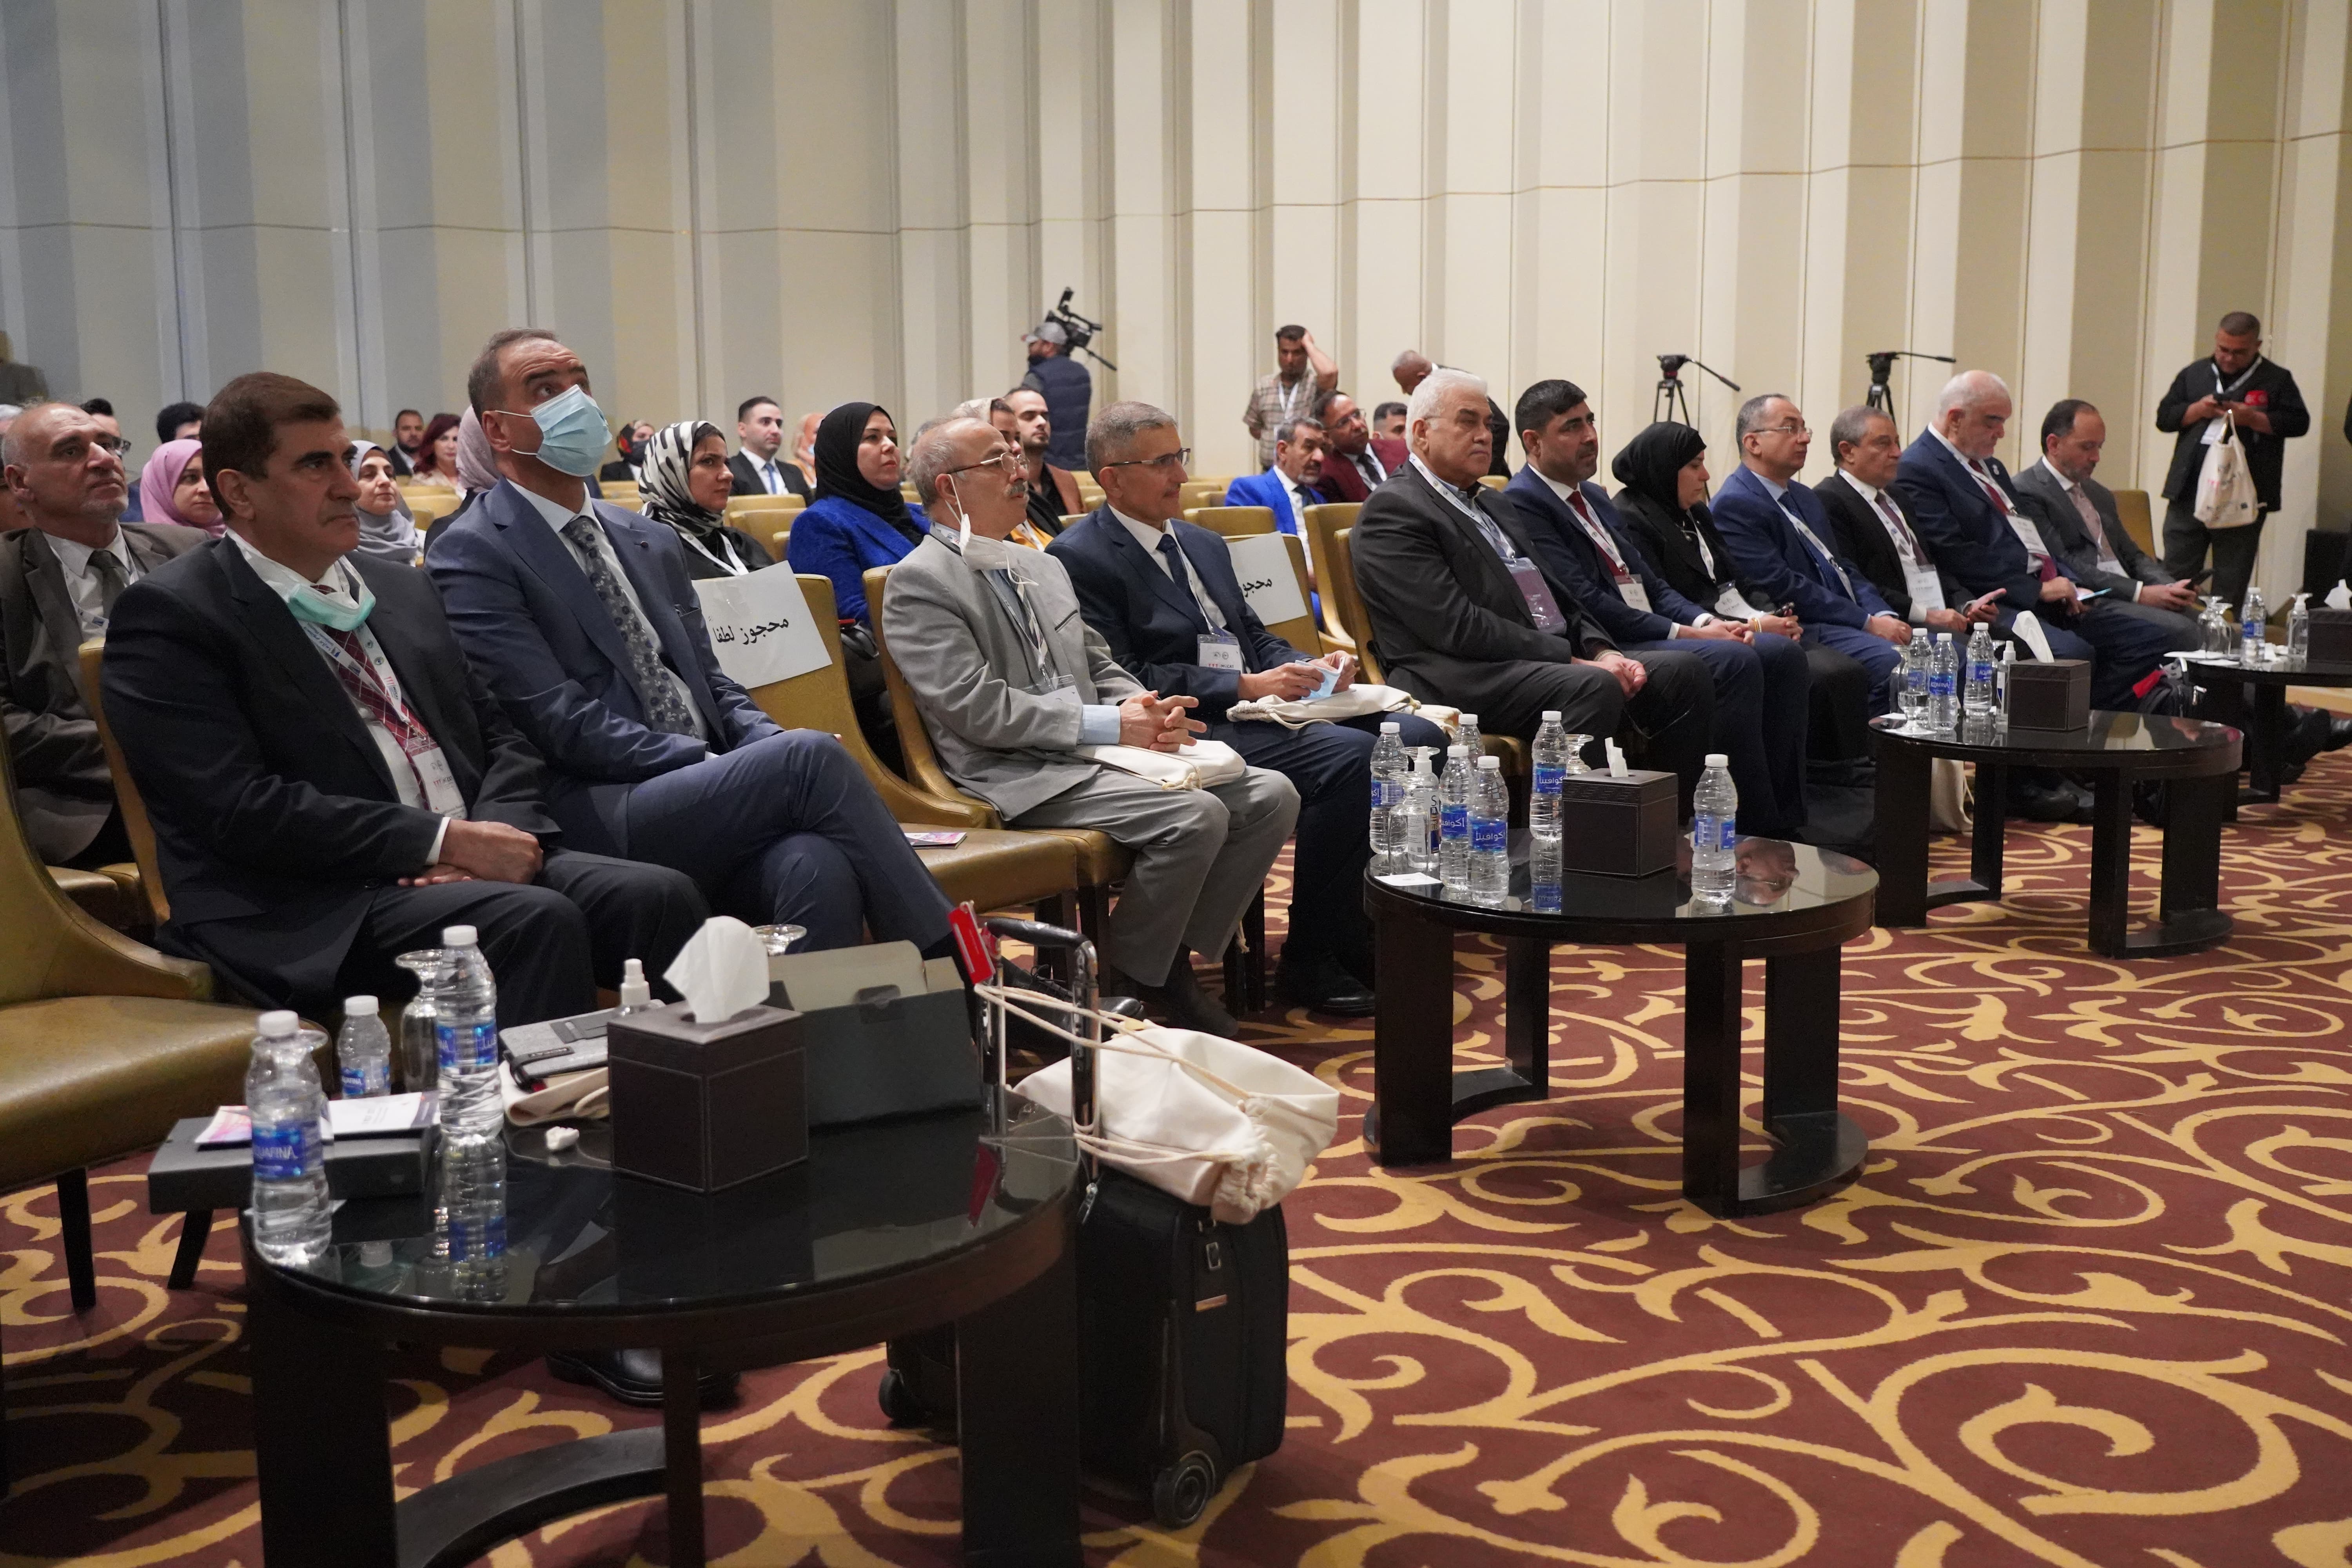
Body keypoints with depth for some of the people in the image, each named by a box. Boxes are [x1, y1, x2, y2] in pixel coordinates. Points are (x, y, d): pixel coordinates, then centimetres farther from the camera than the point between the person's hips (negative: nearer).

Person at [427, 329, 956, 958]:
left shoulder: (650, 541, 23)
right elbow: (562, 723, -10)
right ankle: (949, 963, -19)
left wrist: (770, 752, -2)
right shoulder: (471, 557, 0)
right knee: (812, 757, -26)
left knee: (816, 864, -29)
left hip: (706, 799, 6)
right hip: (601, 822, -6)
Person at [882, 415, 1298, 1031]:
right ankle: (1123, 980, -8)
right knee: (1196, 816, -27)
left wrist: (1146, 712, -1)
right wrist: (1109, 724, -16)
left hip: (1097, 752, 9)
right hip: (1017, 777, -8)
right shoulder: (920, 581, -6)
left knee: (1271, 796, -6)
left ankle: (1171, 961, 1)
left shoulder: (1044, 568, 22)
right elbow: (976, 707, -15)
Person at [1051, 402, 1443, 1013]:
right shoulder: (1079, 559, -5)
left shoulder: (1204, 544, 23)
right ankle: (1312, 962, -18)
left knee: (1419, 735, -9)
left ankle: (1369, 932, 1)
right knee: (1350, 755, -29)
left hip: (1265, 708, 9)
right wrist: (1244, 686, -18)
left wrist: (1313, 667, 3)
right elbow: (1121, 680, -14)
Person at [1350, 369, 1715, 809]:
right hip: (1461, 682, -9)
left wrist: (1603, 652, 3)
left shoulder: (1495, 506, 27)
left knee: (1683, 672, -7)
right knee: (1595, 689, -34)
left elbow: (1555, 597, 25)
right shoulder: (1393, 510, -4)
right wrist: (1574, 660, -14)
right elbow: (1457, 627, -15)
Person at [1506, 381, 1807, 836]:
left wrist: (1708, 621, -1)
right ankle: (1756, 829, -20)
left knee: (1783, 654, -3)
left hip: (1653, 634, 10)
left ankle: (1785, 820, -4)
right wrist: (1686, 633, -17)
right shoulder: (1523, 503, -9)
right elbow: (1585, 602, -17)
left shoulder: (1594, 497, 22)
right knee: (1734, 661, -27)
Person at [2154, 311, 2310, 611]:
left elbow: (2299, 422, -5)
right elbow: (2164, 417, 8)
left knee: (2231, 584, 4)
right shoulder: (2194, 375, 11)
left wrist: (2252, 418, -17)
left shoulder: (2277, 380, 3)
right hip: (2189, 493, 2)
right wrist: (2198, 410, -9)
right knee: (2176, 574, 5)